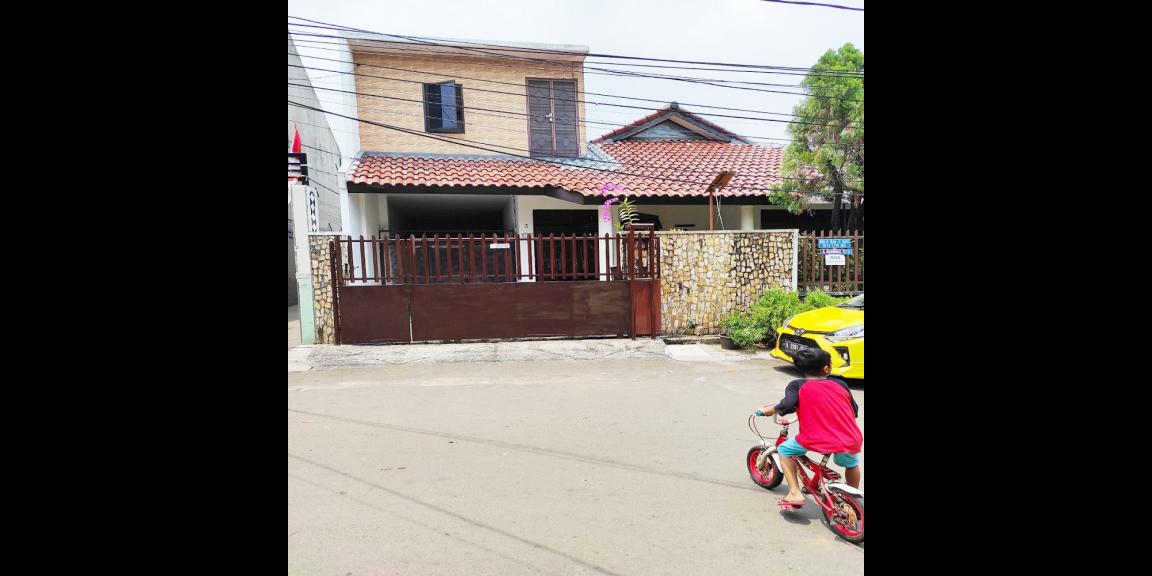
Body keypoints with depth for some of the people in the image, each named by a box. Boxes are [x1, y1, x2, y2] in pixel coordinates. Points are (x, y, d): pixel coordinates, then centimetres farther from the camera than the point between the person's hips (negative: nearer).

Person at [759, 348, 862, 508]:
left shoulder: (797, 386, 1)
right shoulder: (840, 384, 11)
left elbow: (787, 405, -15)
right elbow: (855, 411, 17)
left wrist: (772, 409, 4)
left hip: (817, 441, -4)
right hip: (851, 442, 4)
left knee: (784, 450, 19)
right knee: (851, 463, 37)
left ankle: (795, 494, 10)